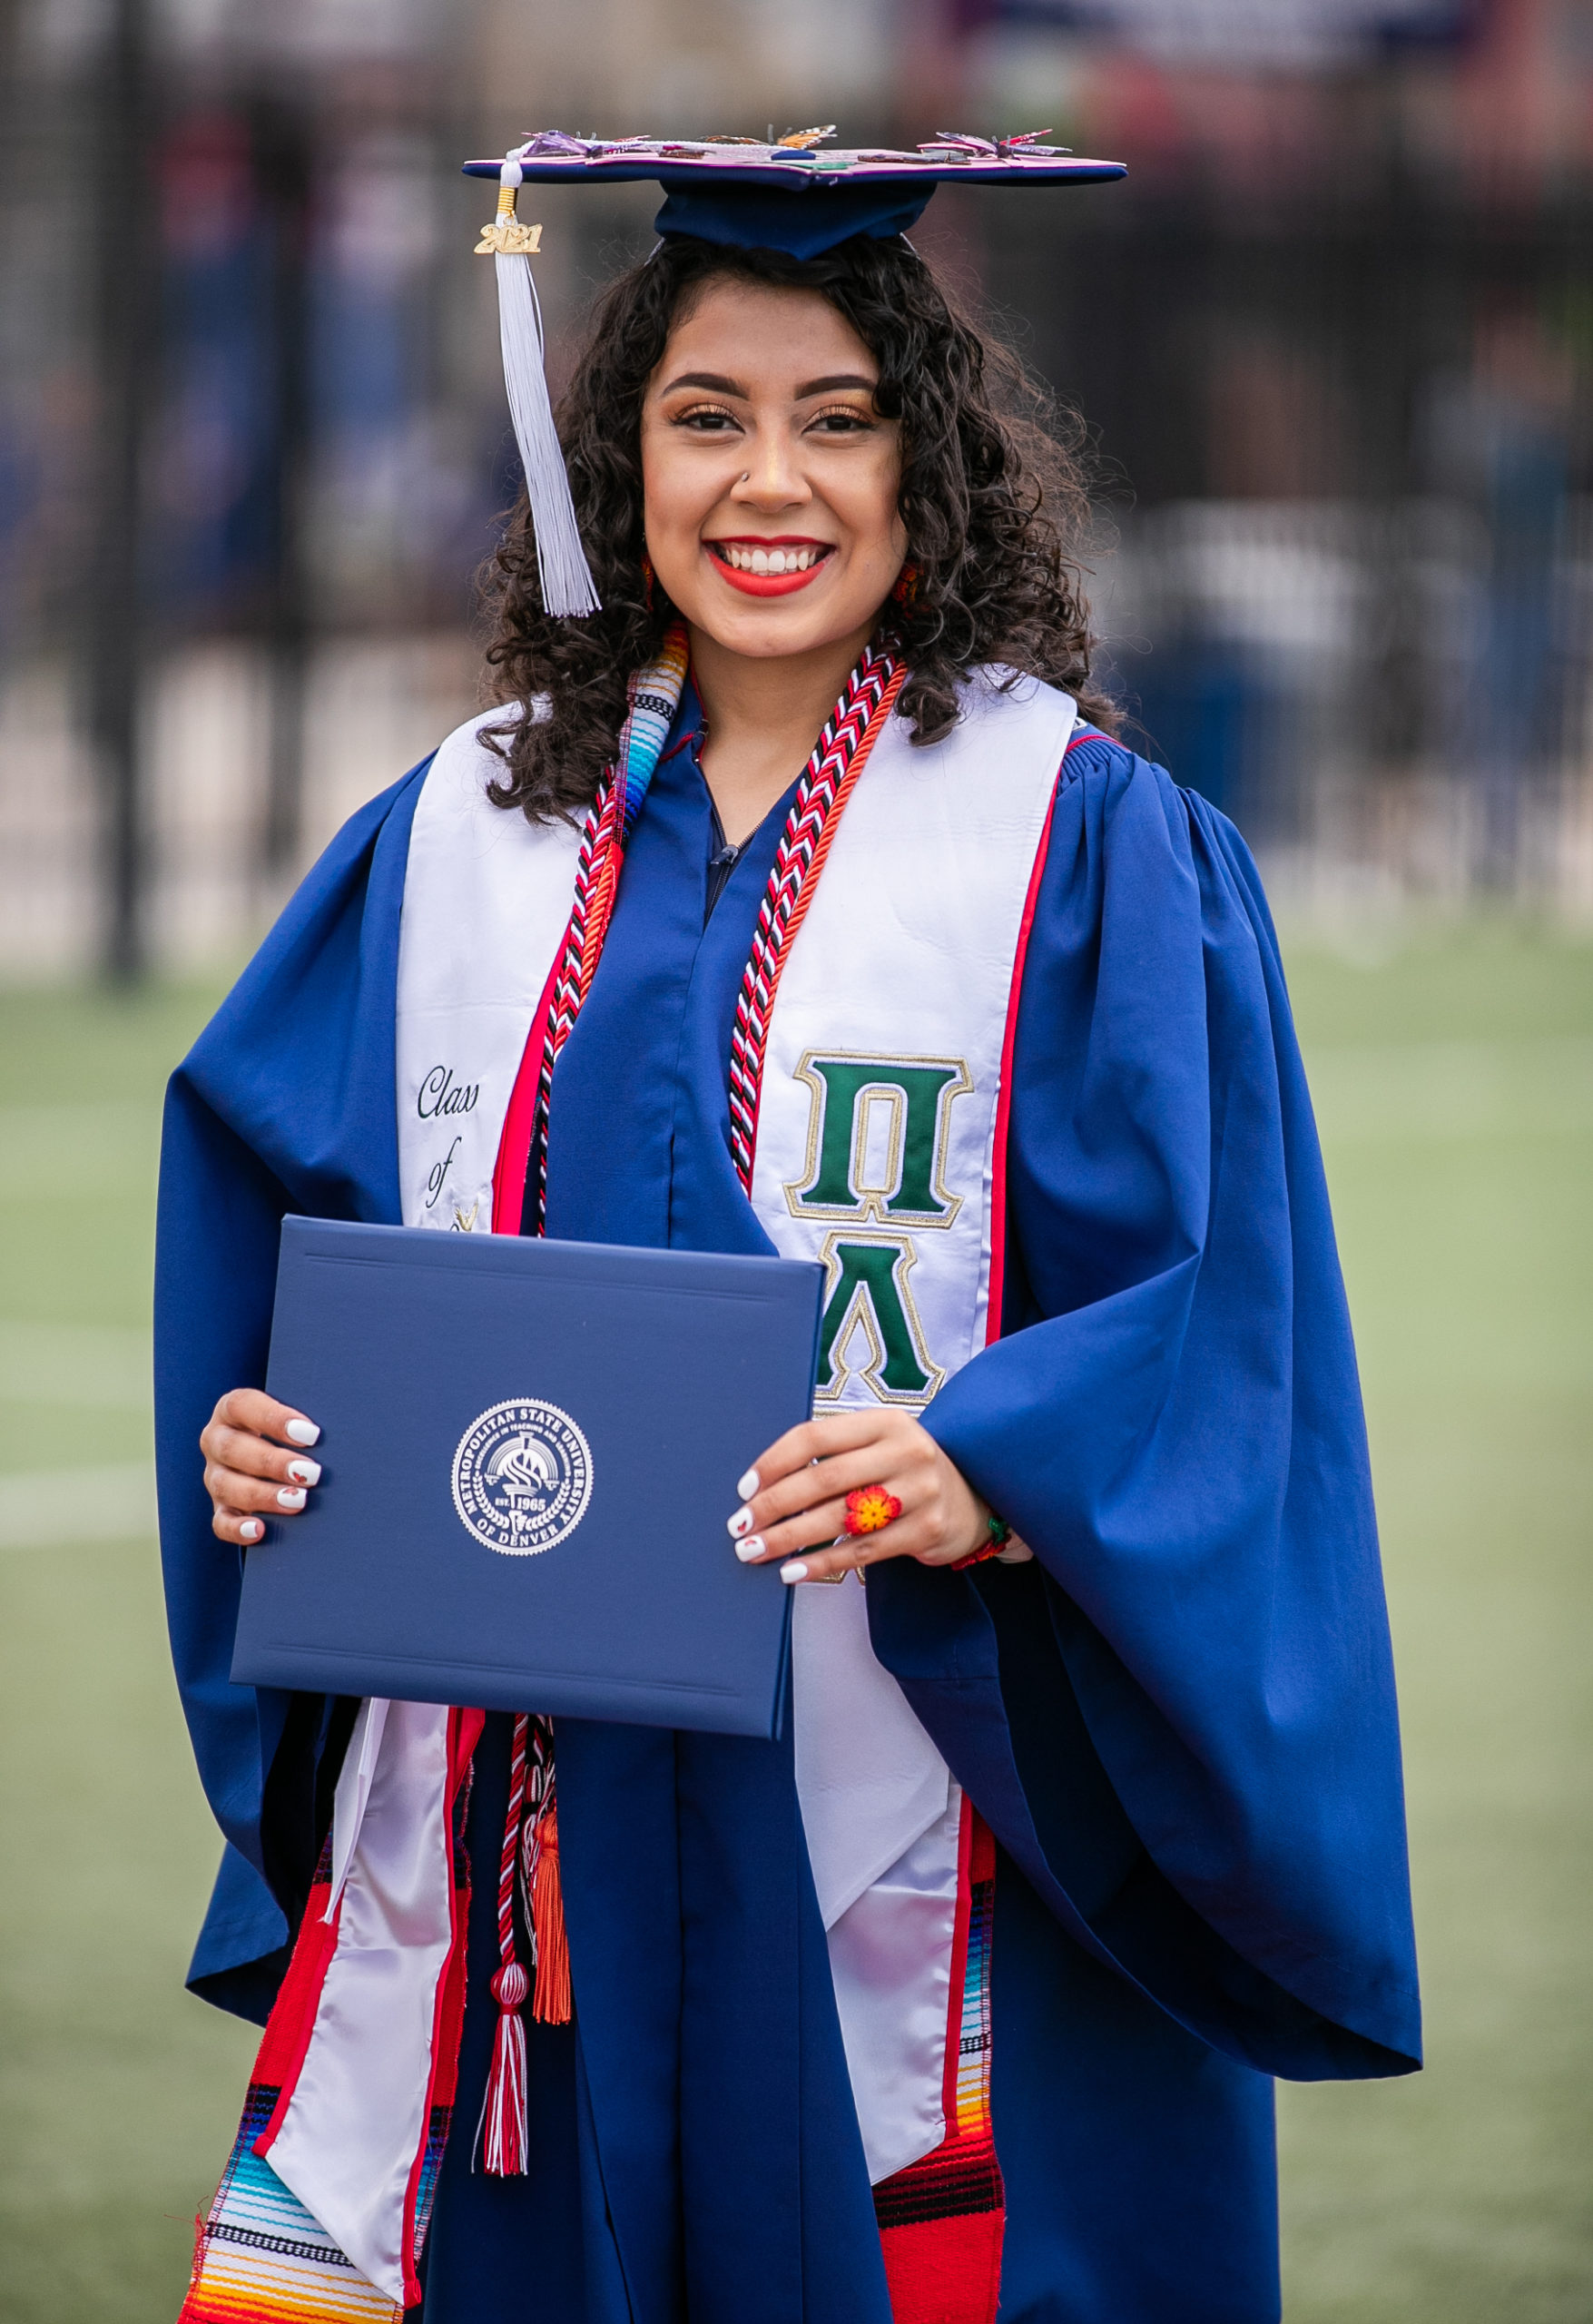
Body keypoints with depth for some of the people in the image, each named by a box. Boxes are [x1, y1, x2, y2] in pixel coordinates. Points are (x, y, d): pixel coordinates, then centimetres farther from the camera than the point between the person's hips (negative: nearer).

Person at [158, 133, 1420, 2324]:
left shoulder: (1086, 846, -2)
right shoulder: (468, 832, 11)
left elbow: (1210, 1311, -6)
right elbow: (276, 1209, 16)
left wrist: (995, 1465, -23)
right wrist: (262, 1431, -4)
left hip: (892, 1803, -3)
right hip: (498, 1796, 4)